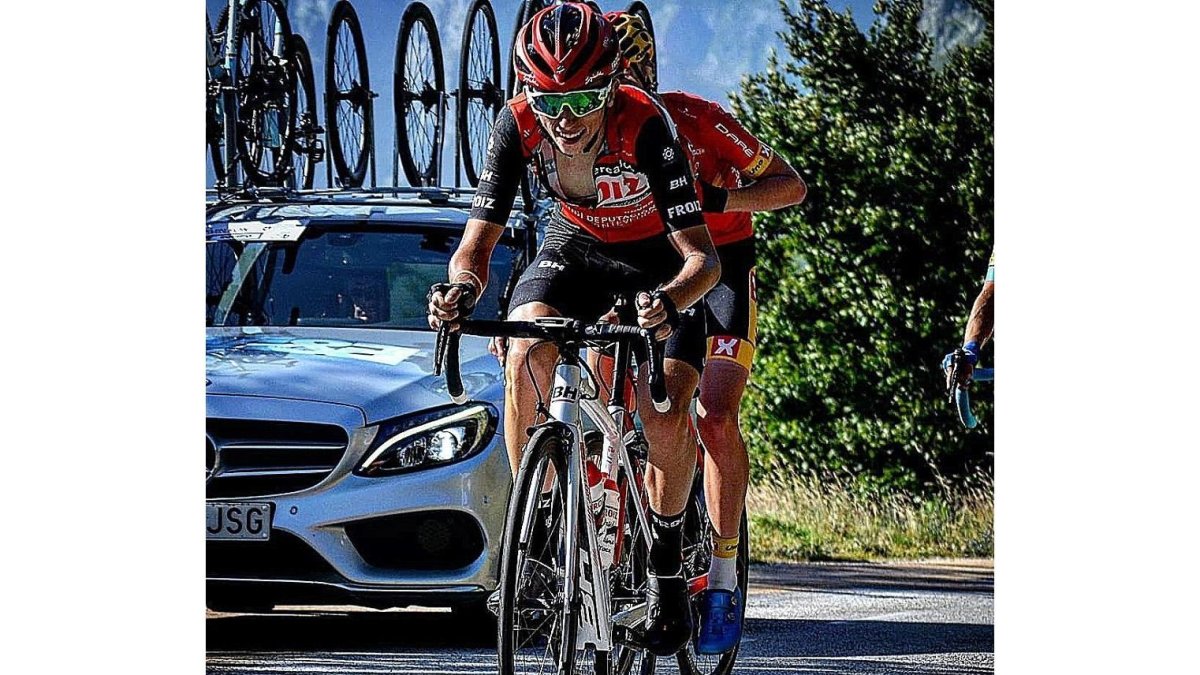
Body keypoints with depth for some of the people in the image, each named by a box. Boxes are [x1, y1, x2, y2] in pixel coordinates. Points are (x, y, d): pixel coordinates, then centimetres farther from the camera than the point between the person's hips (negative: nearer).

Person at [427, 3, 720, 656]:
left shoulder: (644, 125, -35)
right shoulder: (519, 125, -26)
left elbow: (703, 258, -36)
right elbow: (479, 240, -24)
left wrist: (670, 301, -57)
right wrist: (461, 286, -48)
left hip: (658, 259, -3)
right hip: (576, 245, 3)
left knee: (666, 414, -22)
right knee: (525, 355, -27)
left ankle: (667, 565, 1)